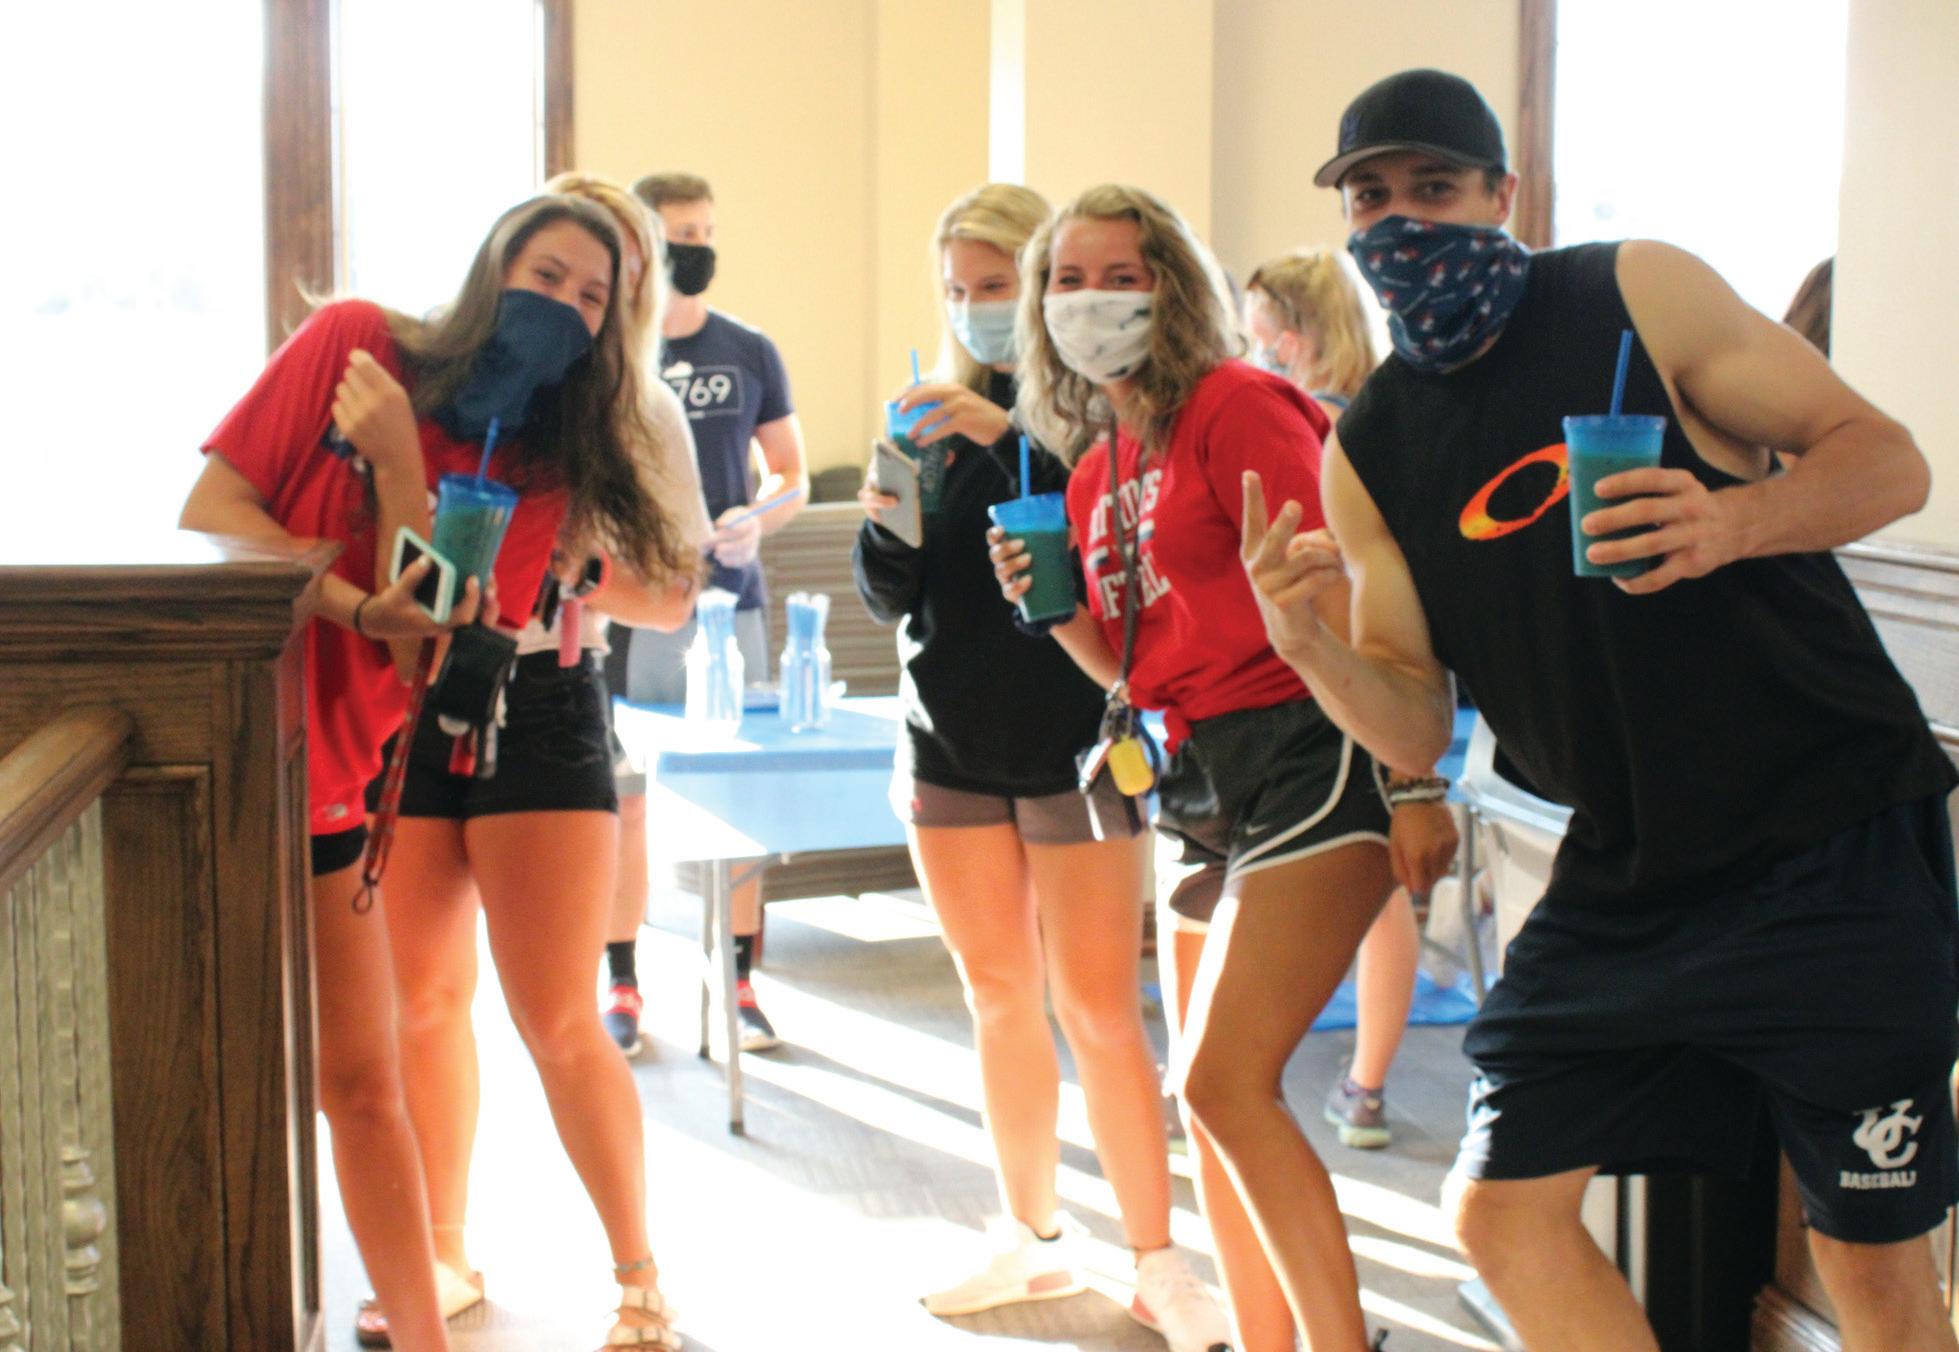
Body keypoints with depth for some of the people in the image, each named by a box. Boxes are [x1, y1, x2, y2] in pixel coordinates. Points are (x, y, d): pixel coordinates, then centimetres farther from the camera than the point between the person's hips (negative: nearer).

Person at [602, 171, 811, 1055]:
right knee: (622, 803, 3)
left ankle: (741, 986, 12)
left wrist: (759, 519, -7)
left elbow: (792, 474, 13)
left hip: (730, 604, 1)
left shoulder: (750, 354, 8)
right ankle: (621, 988, 14)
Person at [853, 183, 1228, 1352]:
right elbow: (896, 597, 11)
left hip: (1071, 743, -5)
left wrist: (1009, 435, -29)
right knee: (1000, 998, 11)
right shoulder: (949, 408, 10)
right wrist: (887, 524, -10)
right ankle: (1035, 1240, 22)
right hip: (953, 741, 5)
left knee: (1099, 1008, -5)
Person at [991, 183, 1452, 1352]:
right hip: (1208, 790, 9)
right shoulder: (1096, 474, 15)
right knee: (1212, 1094, 12)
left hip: (1306, 757, -9)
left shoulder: (1238, 407, -10)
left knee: (1226, 1083, -15)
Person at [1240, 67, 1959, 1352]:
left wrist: (1732, 521, -26)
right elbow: (1415, 727, 5)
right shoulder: (1367, 454, 5)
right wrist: (1306, 640, -15)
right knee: (1505, 1212, 2)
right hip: (1627, 877, 5)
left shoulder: (1640, 294, -6)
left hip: (1835, 848, -4)